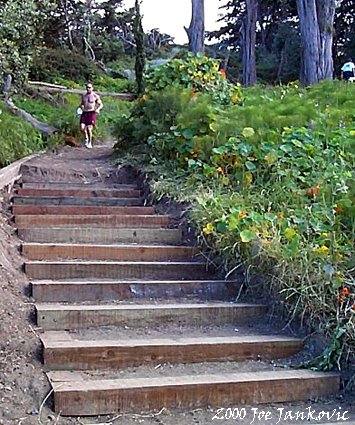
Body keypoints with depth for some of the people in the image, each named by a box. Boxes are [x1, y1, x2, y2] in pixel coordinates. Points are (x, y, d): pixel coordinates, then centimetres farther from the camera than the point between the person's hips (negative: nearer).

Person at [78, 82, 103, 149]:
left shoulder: (95, 96, 1)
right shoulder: (83, 96, 14)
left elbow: (101, 104, 2)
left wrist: (98, 109, -18)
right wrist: (81, 107, 6)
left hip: (92, 113, -4)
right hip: (84, 113, 4)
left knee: (89, 129, -9)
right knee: (82, 128, -11)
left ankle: (90, 143, 8)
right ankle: (86, 137, 19)